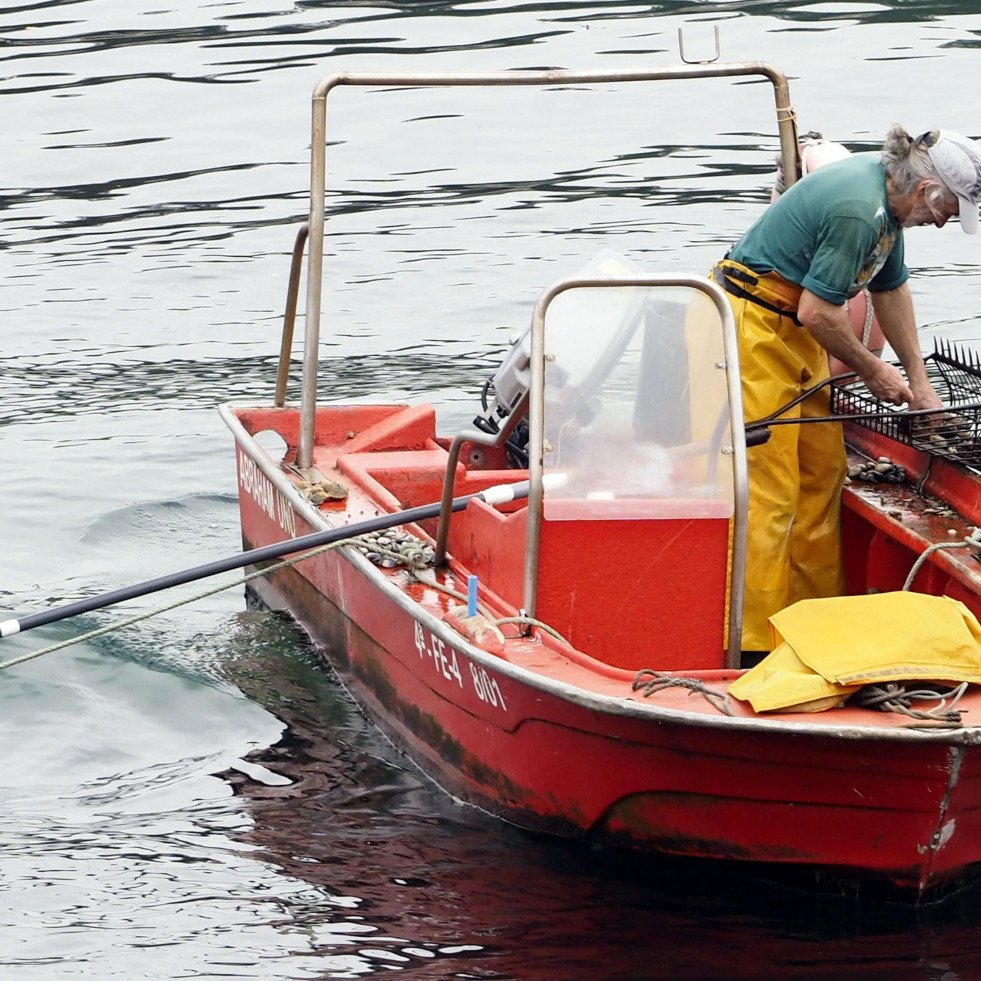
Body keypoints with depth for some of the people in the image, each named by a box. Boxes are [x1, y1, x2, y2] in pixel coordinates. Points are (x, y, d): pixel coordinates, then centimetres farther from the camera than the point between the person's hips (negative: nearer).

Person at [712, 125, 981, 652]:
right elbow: (817, 312, -23)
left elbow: (891, 287, 19)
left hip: (794, 333, 10)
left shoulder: (886, 194, 6)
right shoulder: (858, 211, -26)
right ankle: (753, 640, -10)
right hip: (752, 326, -10)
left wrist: (918, 379, 22)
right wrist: (872, 370, -7)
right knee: (768, 488, -11)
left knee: (822, 470, 11)